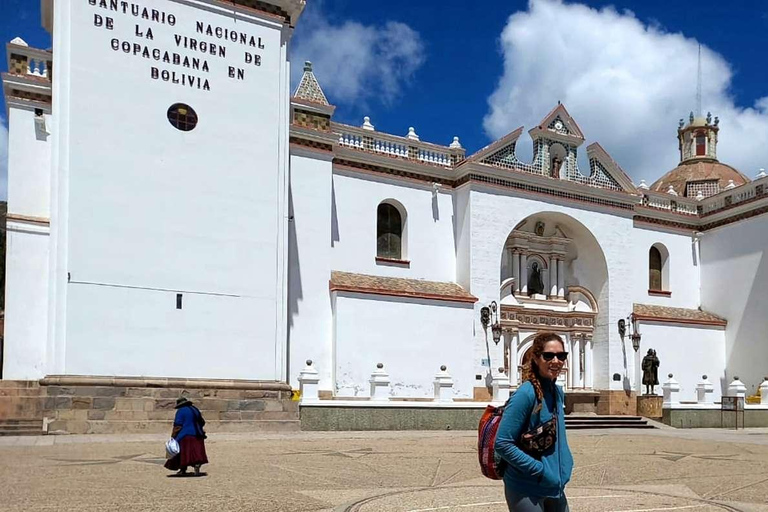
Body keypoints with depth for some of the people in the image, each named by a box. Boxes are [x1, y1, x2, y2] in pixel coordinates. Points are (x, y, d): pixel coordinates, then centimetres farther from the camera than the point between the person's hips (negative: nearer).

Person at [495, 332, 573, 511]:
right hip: (526, 490, -7)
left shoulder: (557, 392, 5)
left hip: (555, 486, 7)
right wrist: (539, 470, -19)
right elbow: (502, 444, -20)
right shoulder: (526, 393, -18)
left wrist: (565, 465, 6)